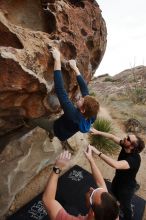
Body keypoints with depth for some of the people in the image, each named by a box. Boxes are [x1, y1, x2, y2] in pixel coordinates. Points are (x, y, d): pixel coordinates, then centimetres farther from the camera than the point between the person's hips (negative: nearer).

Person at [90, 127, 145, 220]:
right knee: (114, 196, 35)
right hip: (117, 179, 7)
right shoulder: (125, 147, -23)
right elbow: (113, 137, -11)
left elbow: (116, 165, -59)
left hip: (127, 186, -7)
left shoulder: (134, 159, -43)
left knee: (125, 206, 20)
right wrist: (98, 132, -15)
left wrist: (98, 152, -59)